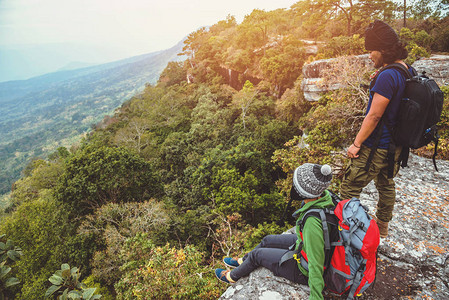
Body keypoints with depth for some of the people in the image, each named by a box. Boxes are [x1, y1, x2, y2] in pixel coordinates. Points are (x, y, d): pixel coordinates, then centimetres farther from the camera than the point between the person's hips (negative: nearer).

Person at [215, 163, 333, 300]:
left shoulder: (312, 222, -43)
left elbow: (316, 264, -36)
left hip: (303, 271, -8)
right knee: (267, 240, 20)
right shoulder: (325, 195, -16)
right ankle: (242, 261, 50)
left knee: (256, 254, 8)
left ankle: (232, 277, 40)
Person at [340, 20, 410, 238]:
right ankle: (382, 227, 40)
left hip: (376, 147, -10)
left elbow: (374, 116, -23)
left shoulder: (387, 76, -23)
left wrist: (356, 143, -15)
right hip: (396, 146, 10)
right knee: (386, 185, 22)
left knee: (349, 188, 1)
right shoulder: (409, 72, 7)